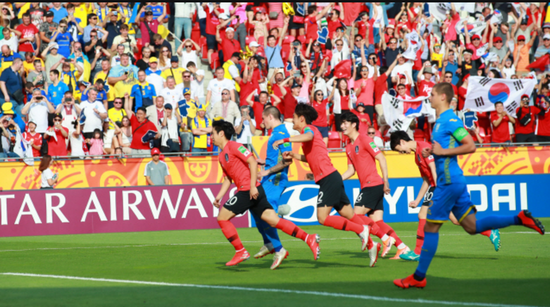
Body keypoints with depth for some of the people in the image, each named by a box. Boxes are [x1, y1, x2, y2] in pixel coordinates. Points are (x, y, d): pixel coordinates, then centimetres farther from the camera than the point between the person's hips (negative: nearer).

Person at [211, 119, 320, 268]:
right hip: (246, 191, 9)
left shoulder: (233, 146, -7)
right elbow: (227, 179, 27)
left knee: (222, 217, -5)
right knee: (274, 220, 1)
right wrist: (219, 196, 13)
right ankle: (308, 238, -3)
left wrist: (253, 186, -20)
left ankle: (240, 252, -2)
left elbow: (253, 162, -15)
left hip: (250, 191, -9)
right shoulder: (222, 156, 22)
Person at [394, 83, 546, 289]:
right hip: (453, 181, 10)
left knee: (431, 227, -3)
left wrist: (443, 152, -19)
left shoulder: (451, 120, -14)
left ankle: (418, 277, 2)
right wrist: (431, 152, 10)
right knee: (472, 226, 11)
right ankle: (520, 219, 9)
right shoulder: (441, 121, 15)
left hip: (449, 181, -10)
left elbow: (470, 146, -20)